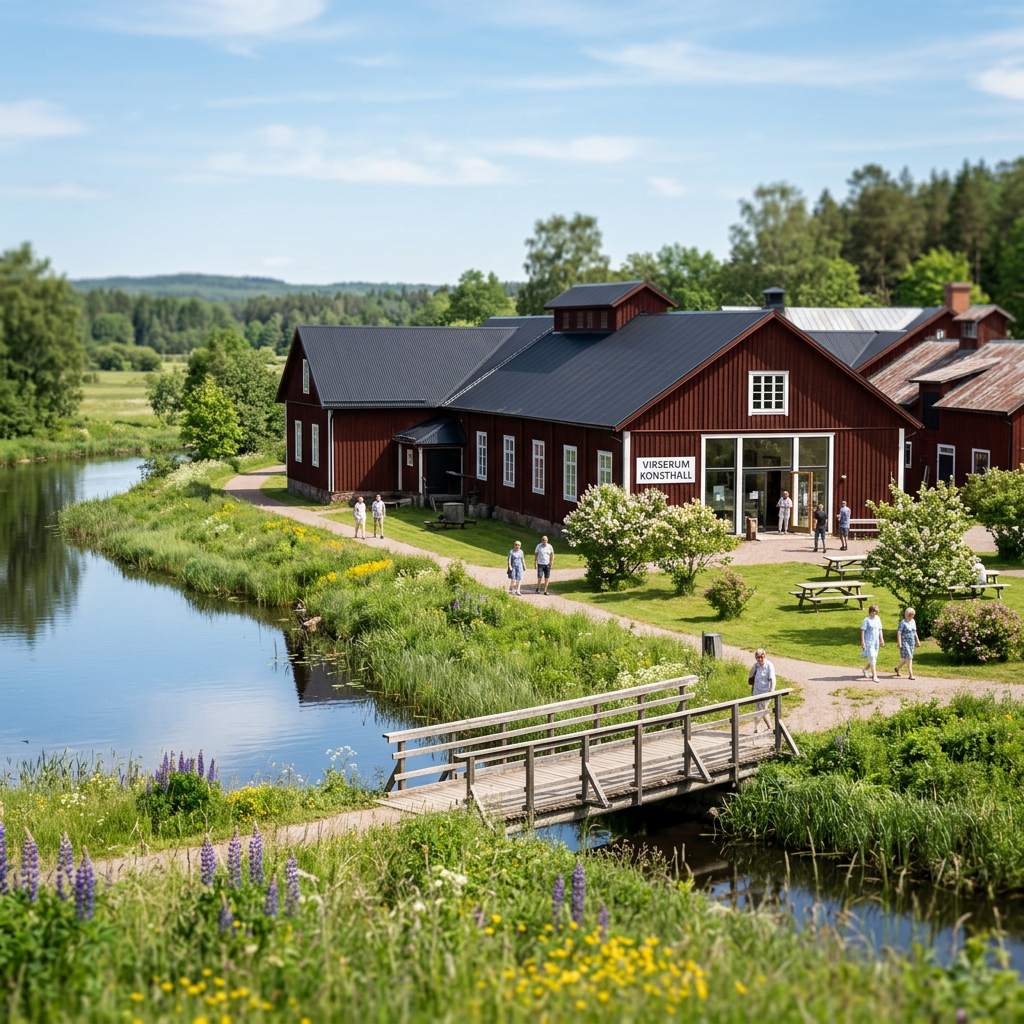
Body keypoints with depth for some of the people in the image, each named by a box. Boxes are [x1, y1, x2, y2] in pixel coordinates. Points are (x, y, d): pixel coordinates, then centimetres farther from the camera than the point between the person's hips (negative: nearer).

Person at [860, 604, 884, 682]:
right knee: (872, 658, -9)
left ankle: (865, 669, 36)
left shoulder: (877, 619, 9)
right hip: (868, 642, -7)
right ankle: (874, 676, -8)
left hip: (876, 642, 7)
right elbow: (862, 631, -8)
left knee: (874, 658, 13)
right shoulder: (867, 620, -9)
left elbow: (880, 630, 16)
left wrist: (881, 640, 14)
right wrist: (862, 642, -12)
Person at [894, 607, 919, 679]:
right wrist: (899, 643, -20)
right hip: (904, 642, -7)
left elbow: (915, 632, 20)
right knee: (909, 657, -11)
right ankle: (910, 674, -8)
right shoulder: (903, 622, -12)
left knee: (906, 658, 11)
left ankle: (897, 668, 33)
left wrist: (917, 641, 18)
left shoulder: (913, 621, 10)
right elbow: (899, 633, -15)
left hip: (911, 643, 7)